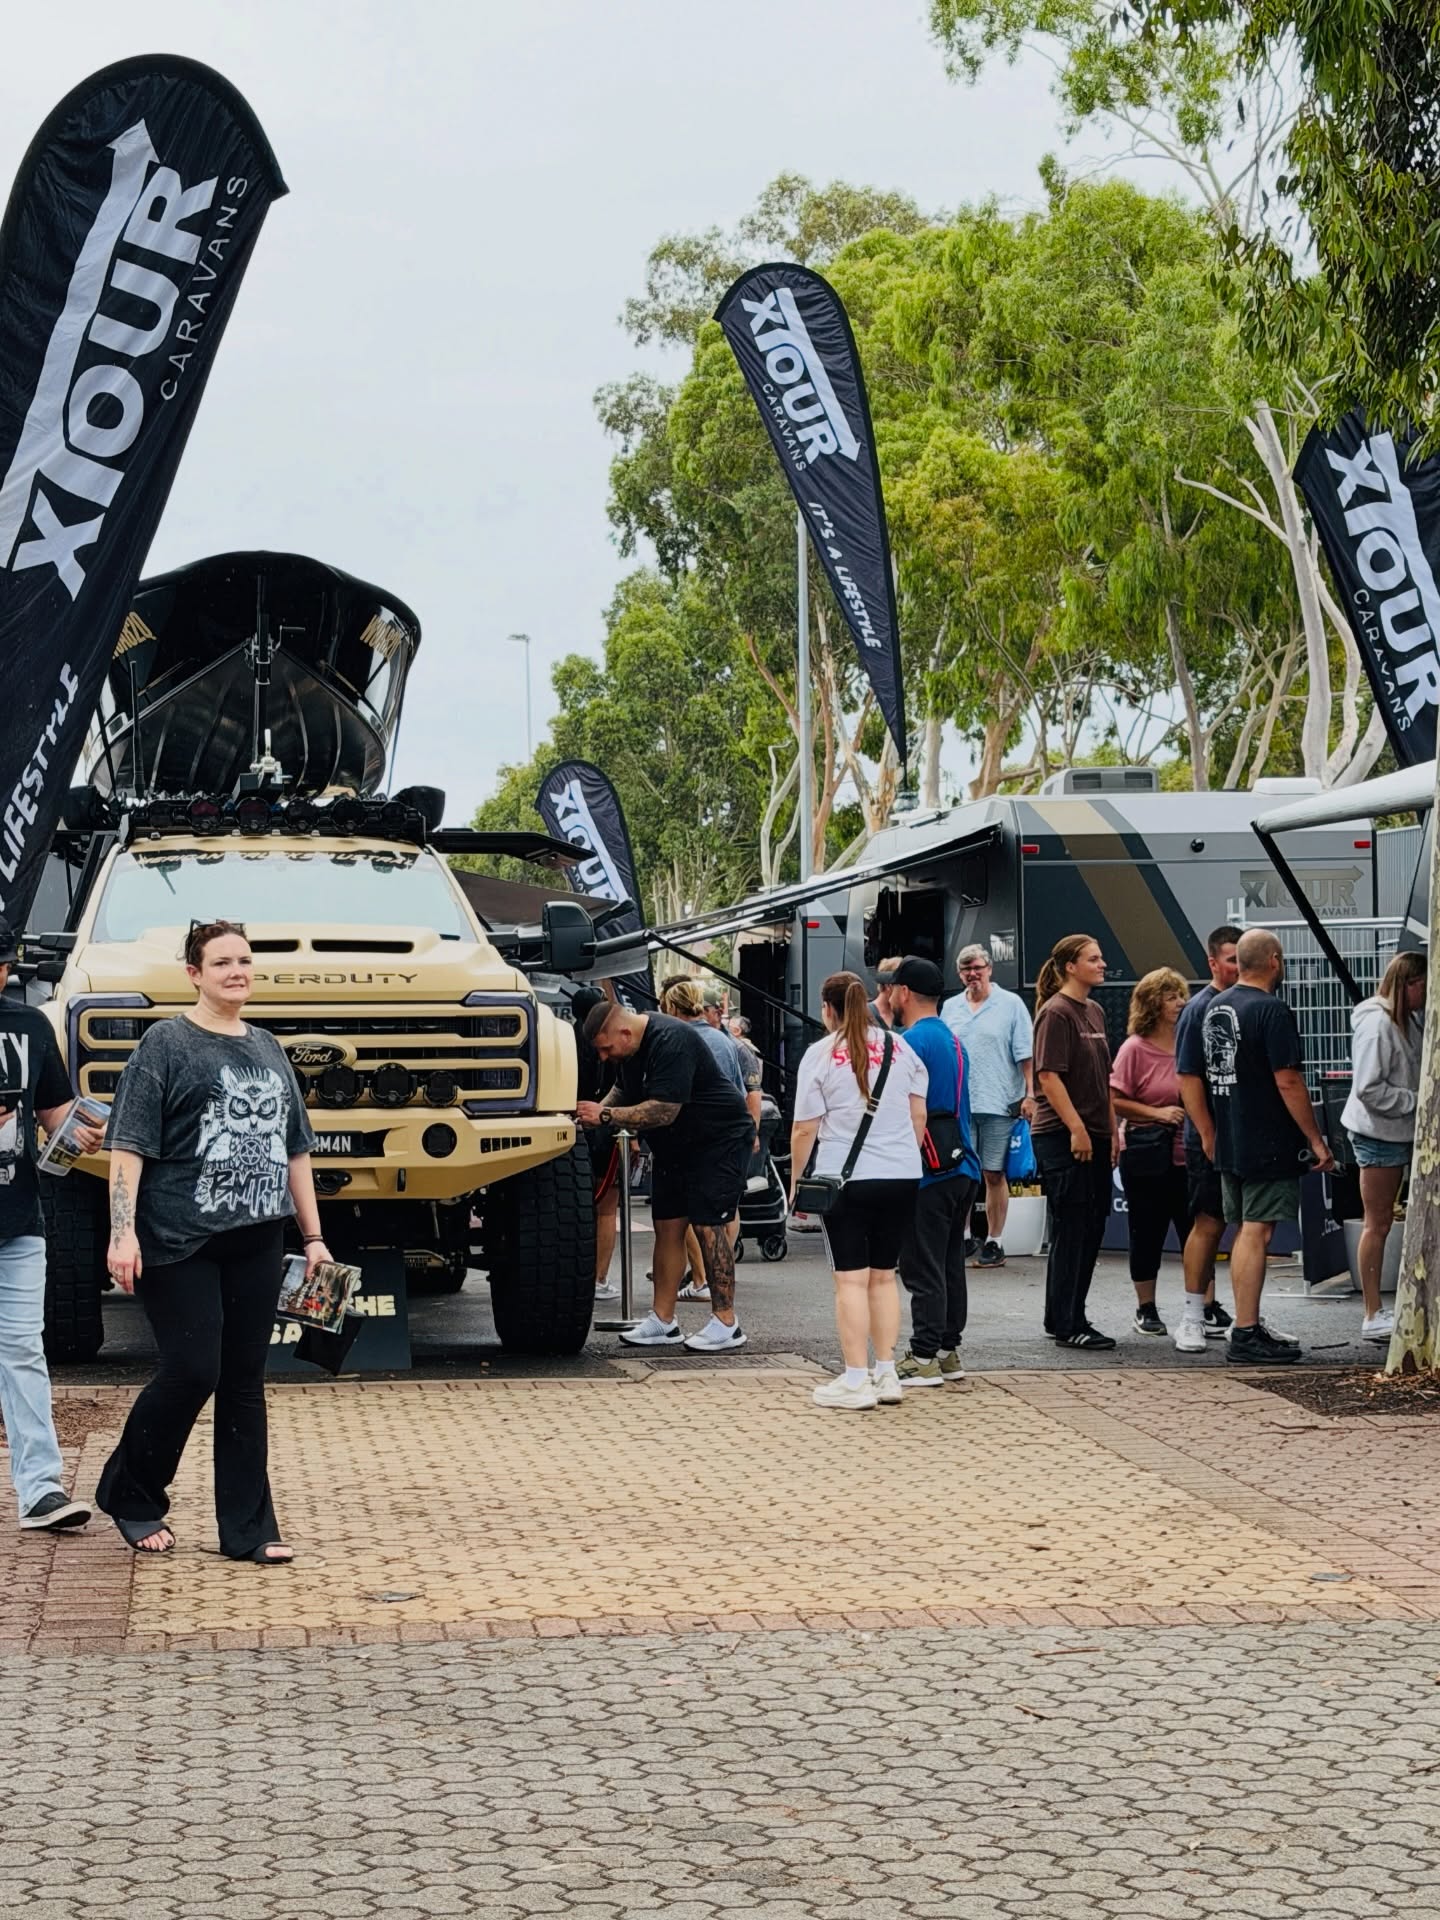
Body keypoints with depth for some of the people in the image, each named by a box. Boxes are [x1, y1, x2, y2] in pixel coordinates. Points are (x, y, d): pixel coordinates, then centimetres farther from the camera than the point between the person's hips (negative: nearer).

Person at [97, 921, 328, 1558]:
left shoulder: (267, 1049, 15)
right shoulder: (166, 1044, -3)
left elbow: (294, 1151, 20)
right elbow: (128, 1146, -9)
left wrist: (313, 1235, 16)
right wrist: (122, 1232, -18)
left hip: (256, 1240, 6)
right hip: (179, 1242, -5)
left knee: (244, 1382, 6)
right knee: (192, 1371, -9)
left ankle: (248, 1530, 10)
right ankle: (129, 1495, 13)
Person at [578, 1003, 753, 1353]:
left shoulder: (671, 1042, -27)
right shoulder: (629, 1047, 2)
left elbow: (663, 1111, -31)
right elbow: (623, 1089, 20)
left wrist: (606, 1115, -28)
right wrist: (599, 1108, -1)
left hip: (718, 1139, -9)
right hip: (673, 1146, 9)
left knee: (707, 1226, -13)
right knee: (667, 1226, 5)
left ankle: (726, 1324, -9)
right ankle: (662, 1321, 9)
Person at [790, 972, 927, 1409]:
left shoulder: (820, 1055, -4)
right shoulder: (899, 1047, 8)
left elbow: (804, 1130, -4)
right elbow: (919, 1115, 11)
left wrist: (796, 1182, 6)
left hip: (846, 1178, -4)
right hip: (901, 1176, 4)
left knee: (851, 1279, -3)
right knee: (883, 1275, 13)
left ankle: (855, 1381, -4)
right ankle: (886, 1375, 14)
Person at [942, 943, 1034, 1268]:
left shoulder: (1011, 1004, 1)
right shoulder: (950, 1008, 13)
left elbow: (1026, 1054, -1)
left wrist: (1029, 1094, -7)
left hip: (999, 1104, -3)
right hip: (958, 1104, 3)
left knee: (994, 1174, 1)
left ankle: (994, 1242, 8)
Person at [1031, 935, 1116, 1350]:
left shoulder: (1094, 1012, 16)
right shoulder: (1056, 1013, -11)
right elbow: (1049, 1076, -17)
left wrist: (1113, 1129, 17)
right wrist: (1076, 1129, -20)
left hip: (1093, 1136, 9)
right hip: (1063, 1138, -9)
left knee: (1091, 1230, 11)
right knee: (1071, 1230, -5)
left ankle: (1064, 1319, 19)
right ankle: (1067, 1325, 0)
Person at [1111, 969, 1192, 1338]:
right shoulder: (1135, 1048, -4)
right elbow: (1114, 1100, -6)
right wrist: (1156, 1113, -13)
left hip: (1188, 1153, 3)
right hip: (1146, 1153, -3)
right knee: (1148, 1234, 6)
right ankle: (1146, 1311, 18)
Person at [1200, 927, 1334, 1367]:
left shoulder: (1215, 1008, 11)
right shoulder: (1271, 1011, -15)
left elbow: (1206, 1075, 18)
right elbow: (1288, 1083, -18)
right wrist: (1316, 1140, -12)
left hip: (1229, 1144, 9)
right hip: (1268, 1145, -8)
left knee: (1244, 1233, 14)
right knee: (1256, 1234, -8)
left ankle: (1249, 1327, 20)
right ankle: (1246, 1335, -8)